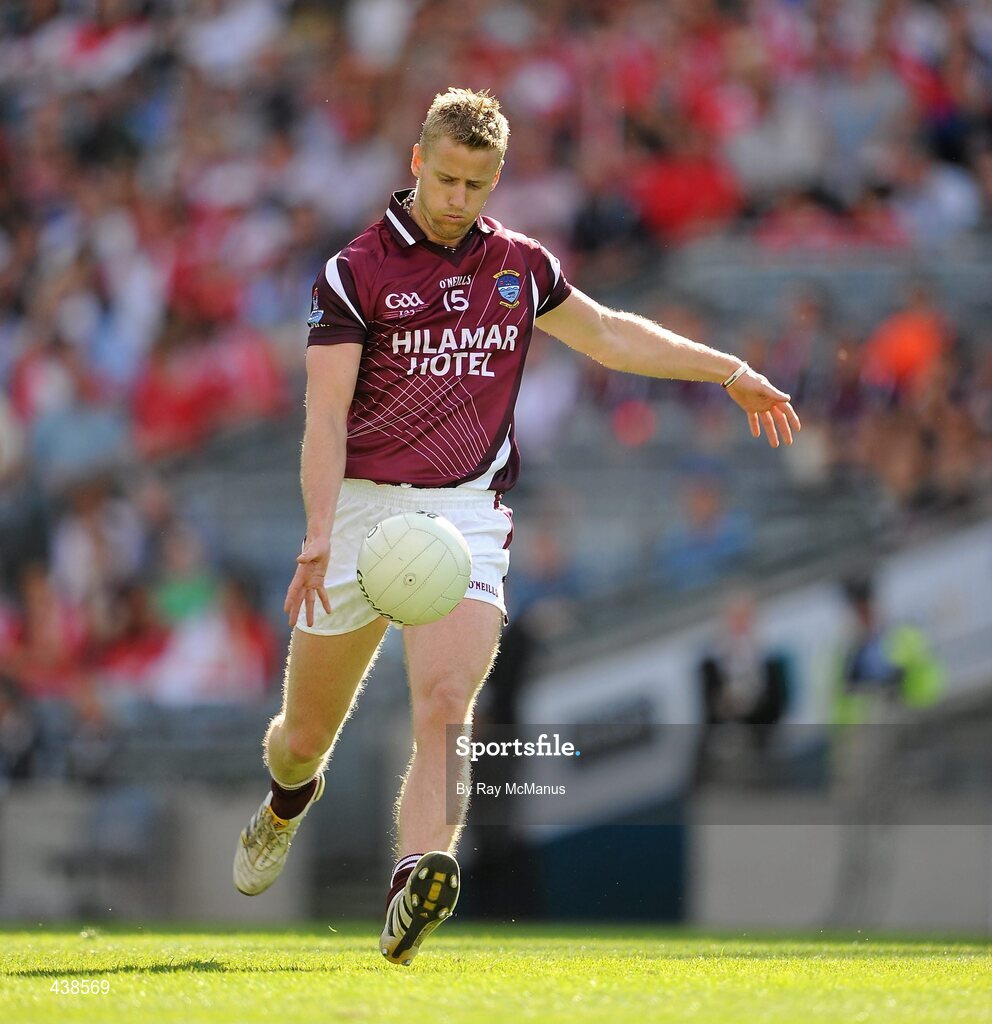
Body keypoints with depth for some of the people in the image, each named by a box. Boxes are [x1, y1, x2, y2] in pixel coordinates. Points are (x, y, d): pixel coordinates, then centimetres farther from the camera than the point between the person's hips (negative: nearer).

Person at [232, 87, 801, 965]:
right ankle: (289, 801, 47)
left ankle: (418, 885, -42)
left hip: (466, 513, 1)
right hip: (361, 507, -1)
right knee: (304, 737, 10)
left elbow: (609, 335, 27)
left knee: (445, 704, -24)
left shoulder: (520, 267, 9)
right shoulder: (354, 274, -4)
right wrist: (318, 540, -25)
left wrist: (732, 373, 26)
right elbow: (326, 414, -12)